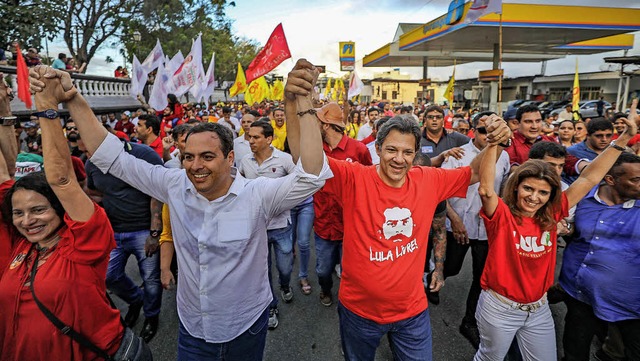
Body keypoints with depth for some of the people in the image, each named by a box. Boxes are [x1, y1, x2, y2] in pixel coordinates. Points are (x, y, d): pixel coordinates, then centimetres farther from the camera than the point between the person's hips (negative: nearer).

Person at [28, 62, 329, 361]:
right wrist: (72, 100, -14)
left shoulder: (257, 195, -22)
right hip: (191, 327, 3)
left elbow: (311, 176, -36)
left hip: (246, 328, -2)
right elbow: (111, 157, -5)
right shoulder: (175, 187, -10)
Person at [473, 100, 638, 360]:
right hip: (499, 308, -5)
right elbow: (486, 190, -40)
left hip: (539, 308, 5)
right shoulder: (501, 215, -20)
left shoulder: (550, 216, -5)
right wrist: (493, 144, -48)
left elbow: (588, 179, -4)